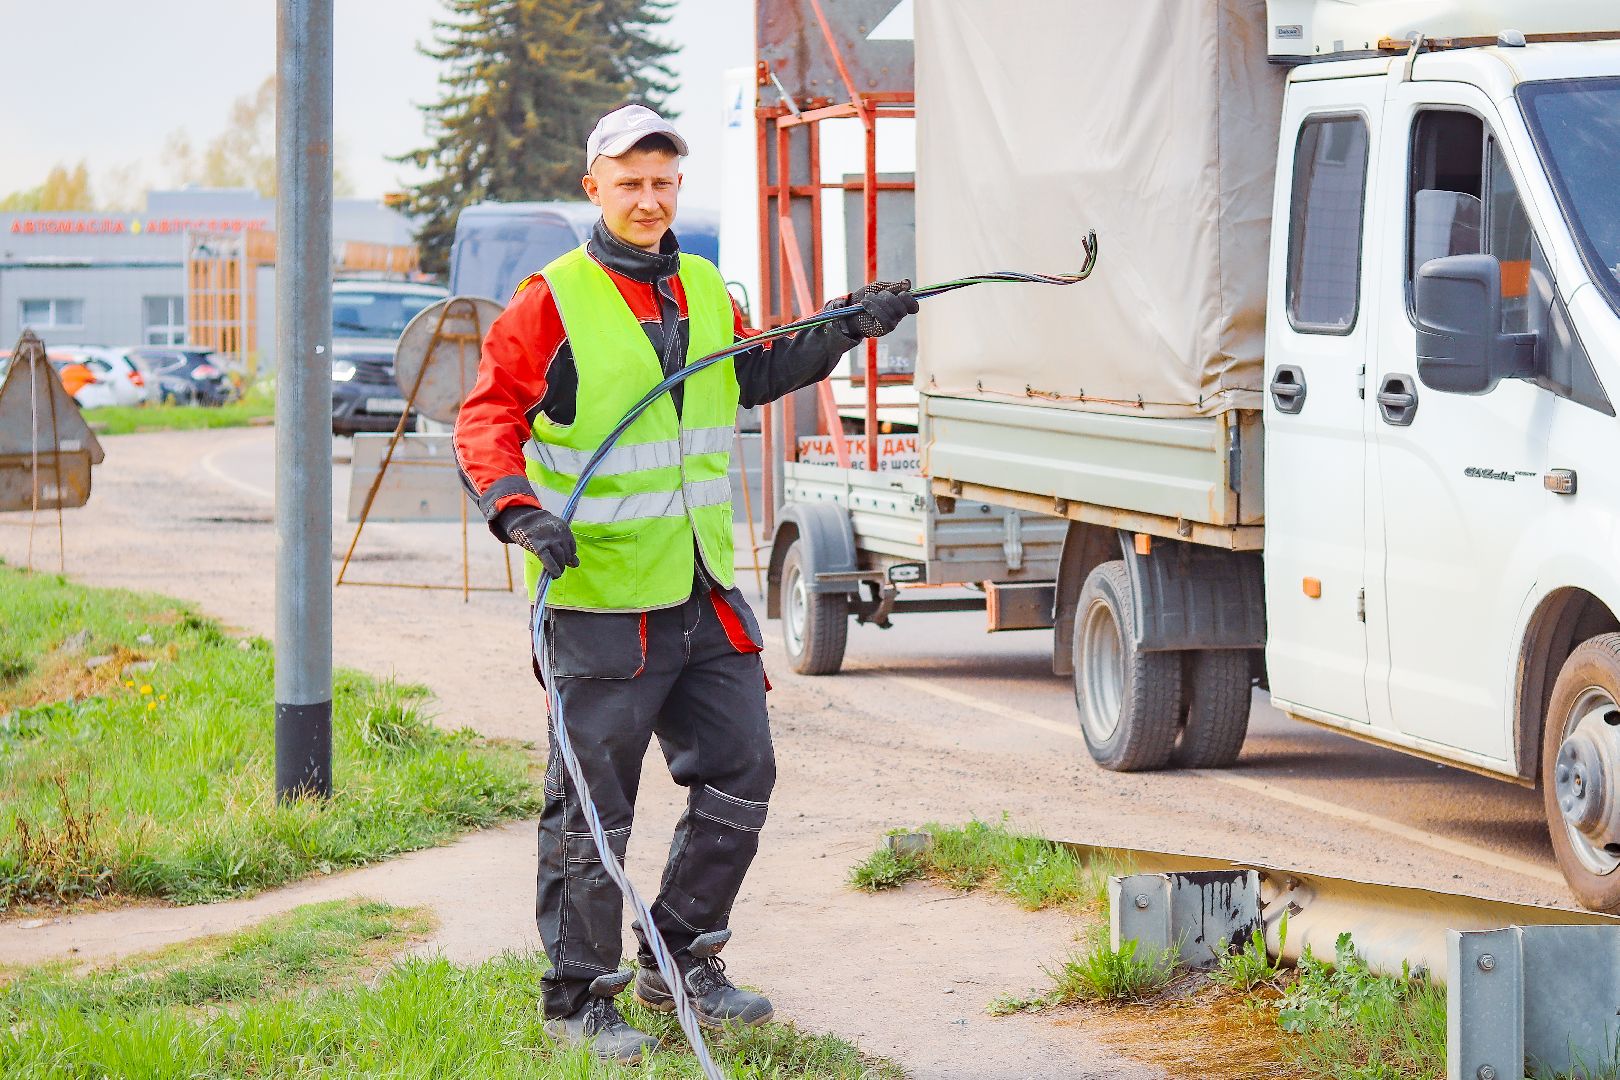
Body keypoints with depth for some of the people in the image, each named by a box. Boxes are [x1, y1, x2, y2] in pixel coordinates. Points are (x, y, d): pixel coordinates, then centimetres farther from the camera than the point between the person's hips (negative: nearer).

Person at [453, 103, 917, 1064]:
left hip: (706, 592, 7)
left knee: (741, 777, 13)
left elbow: (753, 374, 30)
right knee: (593, 808, -1)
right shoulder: (552, 305, -9)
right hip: (599, 598, -7)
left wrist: (845, 330, 22)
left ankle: (681, 961, 28)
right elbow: (489, 419, -10)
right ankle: (580, 996, 11)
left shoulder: (705, 291, 12)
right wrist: (521, 510, -25)